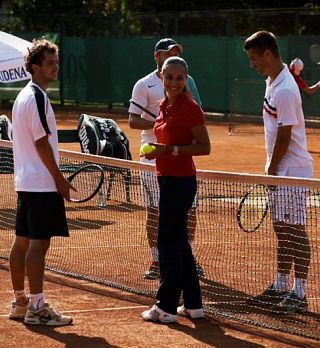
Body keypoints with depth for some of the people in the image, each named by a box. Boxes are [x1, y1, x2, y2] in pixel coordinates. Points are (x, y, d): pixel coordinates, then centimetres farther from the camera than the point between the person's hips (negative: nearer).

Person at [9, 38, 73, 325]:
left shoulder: (23, 96, 17)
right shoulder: (37, 97, -14)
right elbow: (41, 142, -18)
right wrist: (59, 178, -13)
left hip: (24, 181, 10)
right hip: (42, 183, -10)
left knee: (23, 241, 12)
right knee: (39, 242, -9)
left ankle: (20, 302, 18)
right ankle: (36, 308, -8)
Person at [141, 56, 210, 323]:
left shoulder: (189, 108, -13)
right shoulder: (165, 106, 12)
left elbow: (205, 147, -14)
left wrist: (172, 149, -21)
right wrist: (157, 150, 7)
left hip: (180, 181, -9)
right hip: (168, 179, 9)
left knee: (169, 242, -4)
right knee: (179, 243, 14)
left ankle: (166, 306, 2)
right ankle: (192, 304, 21)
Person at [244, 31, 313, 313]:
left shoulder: (284, 91, -19)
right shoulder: (273, 82, 11)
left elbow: (284, 137, -19)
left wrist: (272, 170, -10)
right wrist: (271, 170, 14)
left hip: (292, 171, -10)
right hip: (280, 171, 10)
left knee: (295, 231, -5)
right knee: (282, 230, 14)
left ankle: (299, 294, -2)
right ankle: (281, 287, 22)